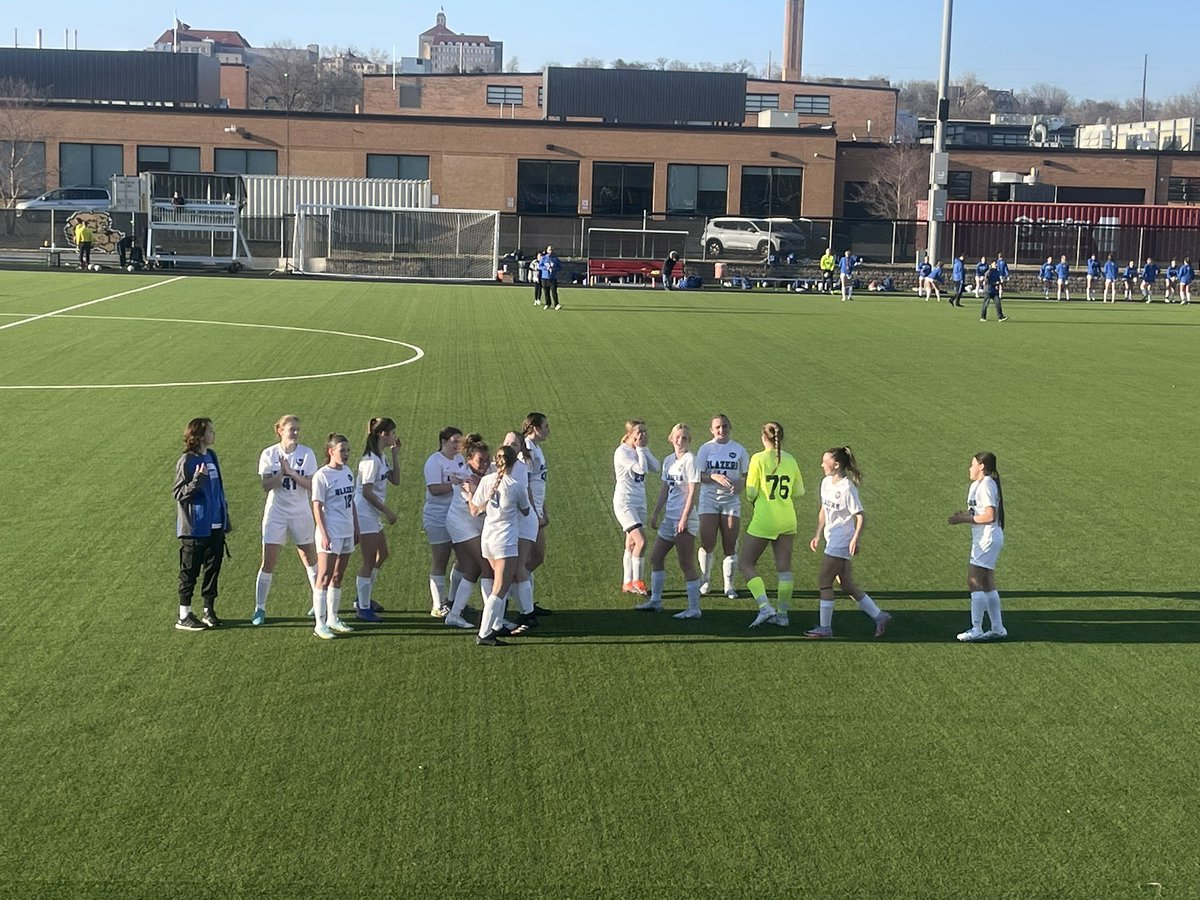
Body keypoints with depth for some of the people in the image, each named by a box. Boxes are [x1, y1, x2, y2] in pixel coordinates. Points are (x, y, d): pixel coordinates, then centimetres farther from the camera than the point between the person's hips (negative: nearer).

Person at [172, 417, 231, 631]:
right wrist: (197, 480, -30)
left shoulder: (211, 456, 10)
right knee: (190, 571, 0)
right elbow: (178, 493, -14)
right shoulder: (186, 461, -12)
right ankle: (184, 616, 7)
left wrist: (225, 519, 17)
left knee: (213, 567, 10)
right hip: (195, 527, -7)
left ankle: (209, 610, 21)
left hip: (215, 526, 7)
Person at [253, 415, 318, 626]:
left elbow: (311, 486, -13)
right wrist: (281, 472, -24)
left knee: (310, 559, 10)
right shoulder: (269, 454, -5)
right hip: (276, 512, -1)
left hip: (301, 513, 1)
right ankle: (260, 609, 7)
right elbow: (266, 486, -12)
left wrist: (290, 472, -21)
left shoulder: (307, 454, -5)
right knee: (268, 563, -3)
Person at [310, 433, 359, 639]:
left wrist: (356, 528, 17)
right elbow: (317, 508, -12)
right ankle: (320, 624, -1)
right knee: (324, 578, -4)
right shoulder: (322, 476, -11)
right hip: (330, 534, -7)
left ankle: (332, 619, 22)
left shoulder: (348, 472, 10)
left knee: (338, 577, 13)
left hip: (347, 532, 7)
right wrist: (324, 535, -17)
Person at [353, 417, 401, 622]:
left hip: (374, 514, 10)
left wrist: (395, 455, 5)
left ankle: (363, 598, 29)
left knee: (382, 555, 17)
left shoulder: (382, 457, 10)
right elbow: (367, 492, -21)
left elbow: (395, 480, 12)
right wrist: (387, 511, -16)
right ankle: (363, 608, 3)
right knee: (369, 561, -5)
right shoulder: (371, 459, -19)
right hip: (364, 513, -10)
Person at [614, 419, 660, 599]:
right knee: (641, 541, -17)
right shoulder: (622, 452, -12)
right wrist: (640, 448, -11)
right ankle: (637, 581, -9)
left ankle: (627, 583, 16)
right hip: (624, 502, -8)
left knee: (631, 544, 11)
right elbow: (641, 469, -22)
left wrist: (645, 448, -1)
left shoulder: (640, 451, 12)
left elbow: (656, 468, 1)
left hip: (639, 503, 8)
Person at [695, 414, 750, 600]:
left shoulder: (738, 449, 5)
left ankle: (729, 585, 8)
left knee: (730, 545, -1)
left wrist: (740, 484, -12)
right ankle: (705, 581, 11)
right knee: (707, 542, -5)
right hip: (709, 499, -1)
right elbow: (698, 475, -4)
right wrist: (714, 477, -22)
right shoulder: (706, 448, 2)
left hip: (731, 501, 1)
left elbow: (746, 475, 9)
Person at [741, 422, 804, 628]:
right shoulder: (790, 460, 4)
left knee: (747, 565, 6)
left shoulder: (758, 459, -9)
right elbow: (799, 492, 10)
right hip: (787, 521, 5)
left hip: (764, 520, -5)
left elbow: (751, 492, -10)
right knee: (784, 568, 10)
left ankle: (765, 607, -9)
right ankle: (782, 614, 14)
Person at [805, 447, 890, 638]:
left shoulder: (847, 488, -16)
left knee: (824, 580, -7)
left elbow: (859, 515, -16)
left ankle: (825, 627, 1)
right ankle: (879, 616, 19)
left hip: (842, 541, -9)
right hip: (832, 540, 9)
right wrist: (818, 535, 18)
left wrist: (855, 539, -24)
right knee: (846, 583, 10)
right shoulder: (826, 482, 9)